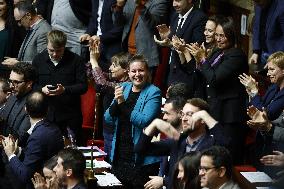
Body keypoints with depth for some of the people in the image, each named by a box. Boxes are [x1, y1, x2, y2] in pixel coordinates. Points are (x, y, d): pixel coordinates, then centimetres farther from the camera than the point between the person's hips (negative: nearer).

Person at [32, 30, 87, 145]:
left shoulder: (75, 60, -3)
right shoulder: (38, 60, 5)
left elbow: (83, 86, -6)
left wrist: (65, 90, -23)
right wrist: (42, 89, -13)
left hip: (70, 118, -2)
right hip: (45, 115, 2)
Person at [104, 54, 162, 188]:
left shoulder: (153, 92, -8)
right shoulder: (123, 88, 8)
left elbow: (144, 121, -21)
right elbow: (108, 120, 5)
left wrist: (123, 103, -22)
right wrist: (116, 102, -12)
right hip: (119, 155, 5)